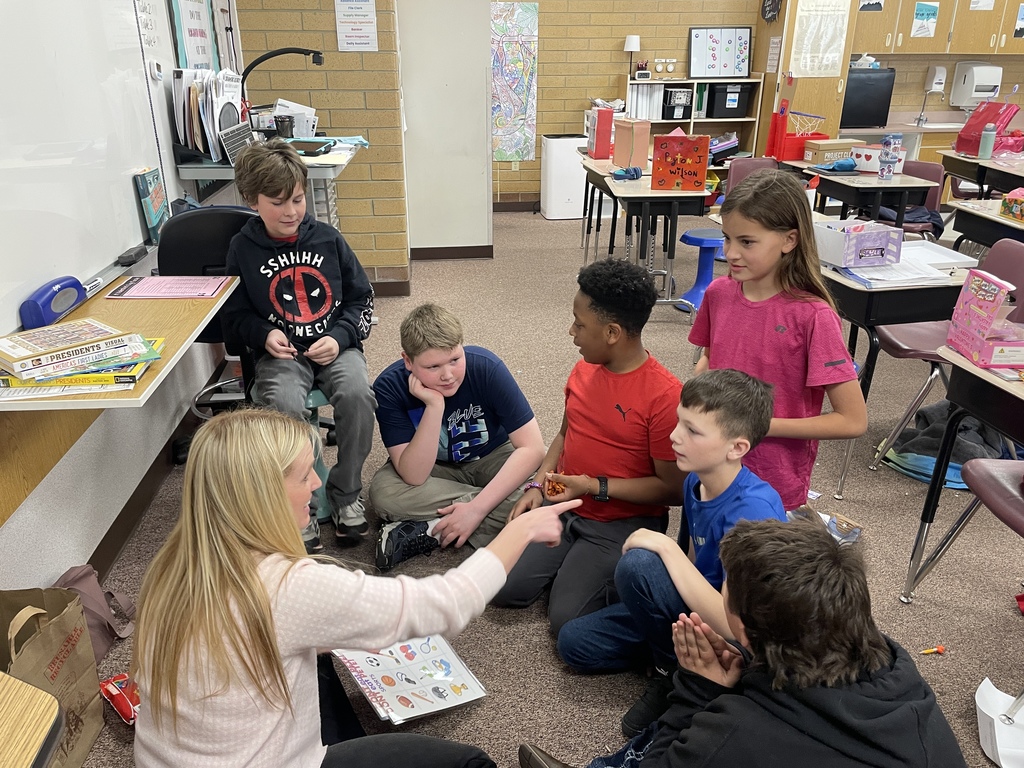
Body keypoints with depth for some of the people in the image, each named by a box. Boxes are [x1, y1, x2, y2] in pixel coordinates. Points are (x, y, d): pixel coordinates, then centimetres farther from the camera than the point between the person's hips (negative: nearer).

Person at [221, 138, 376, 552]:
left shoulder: (326, 238, 4)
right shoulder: (243, 249, 2)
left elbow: (361, 298, 9)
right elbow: (234, 313, 11)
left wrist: (340, 337, -8)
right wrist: (264, 335, -10)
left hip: (335, 346, 1)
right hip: (280, 352, -1)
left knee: (358, 395, -31)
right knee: (285, 405, -33)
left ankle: (345, 495, -7)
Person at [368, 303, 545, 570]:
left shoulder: (486, 367, -26)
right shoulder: (389, 387, -24)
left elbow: (532, 447, -27)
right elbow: (413, 477, -30)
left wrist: (476, 509, -32)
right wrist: (434, 405, -41)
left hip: (493, 459, 0)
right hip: (438, 469, 1)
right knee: (382, 491, -29)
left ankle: (432, 532, -21)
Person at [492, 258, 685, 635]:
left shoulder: (665, 395, -21)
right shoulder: (583, 370, 2)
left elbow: (672, 489, -15)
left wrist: (595, 487, -19)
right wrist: (538, 485, 0)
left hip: (625, 524, -6)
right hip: (566, 508, 6)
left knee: (567, 618, -18)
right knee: (505, 588, -7)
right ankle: (572, 565, 16)